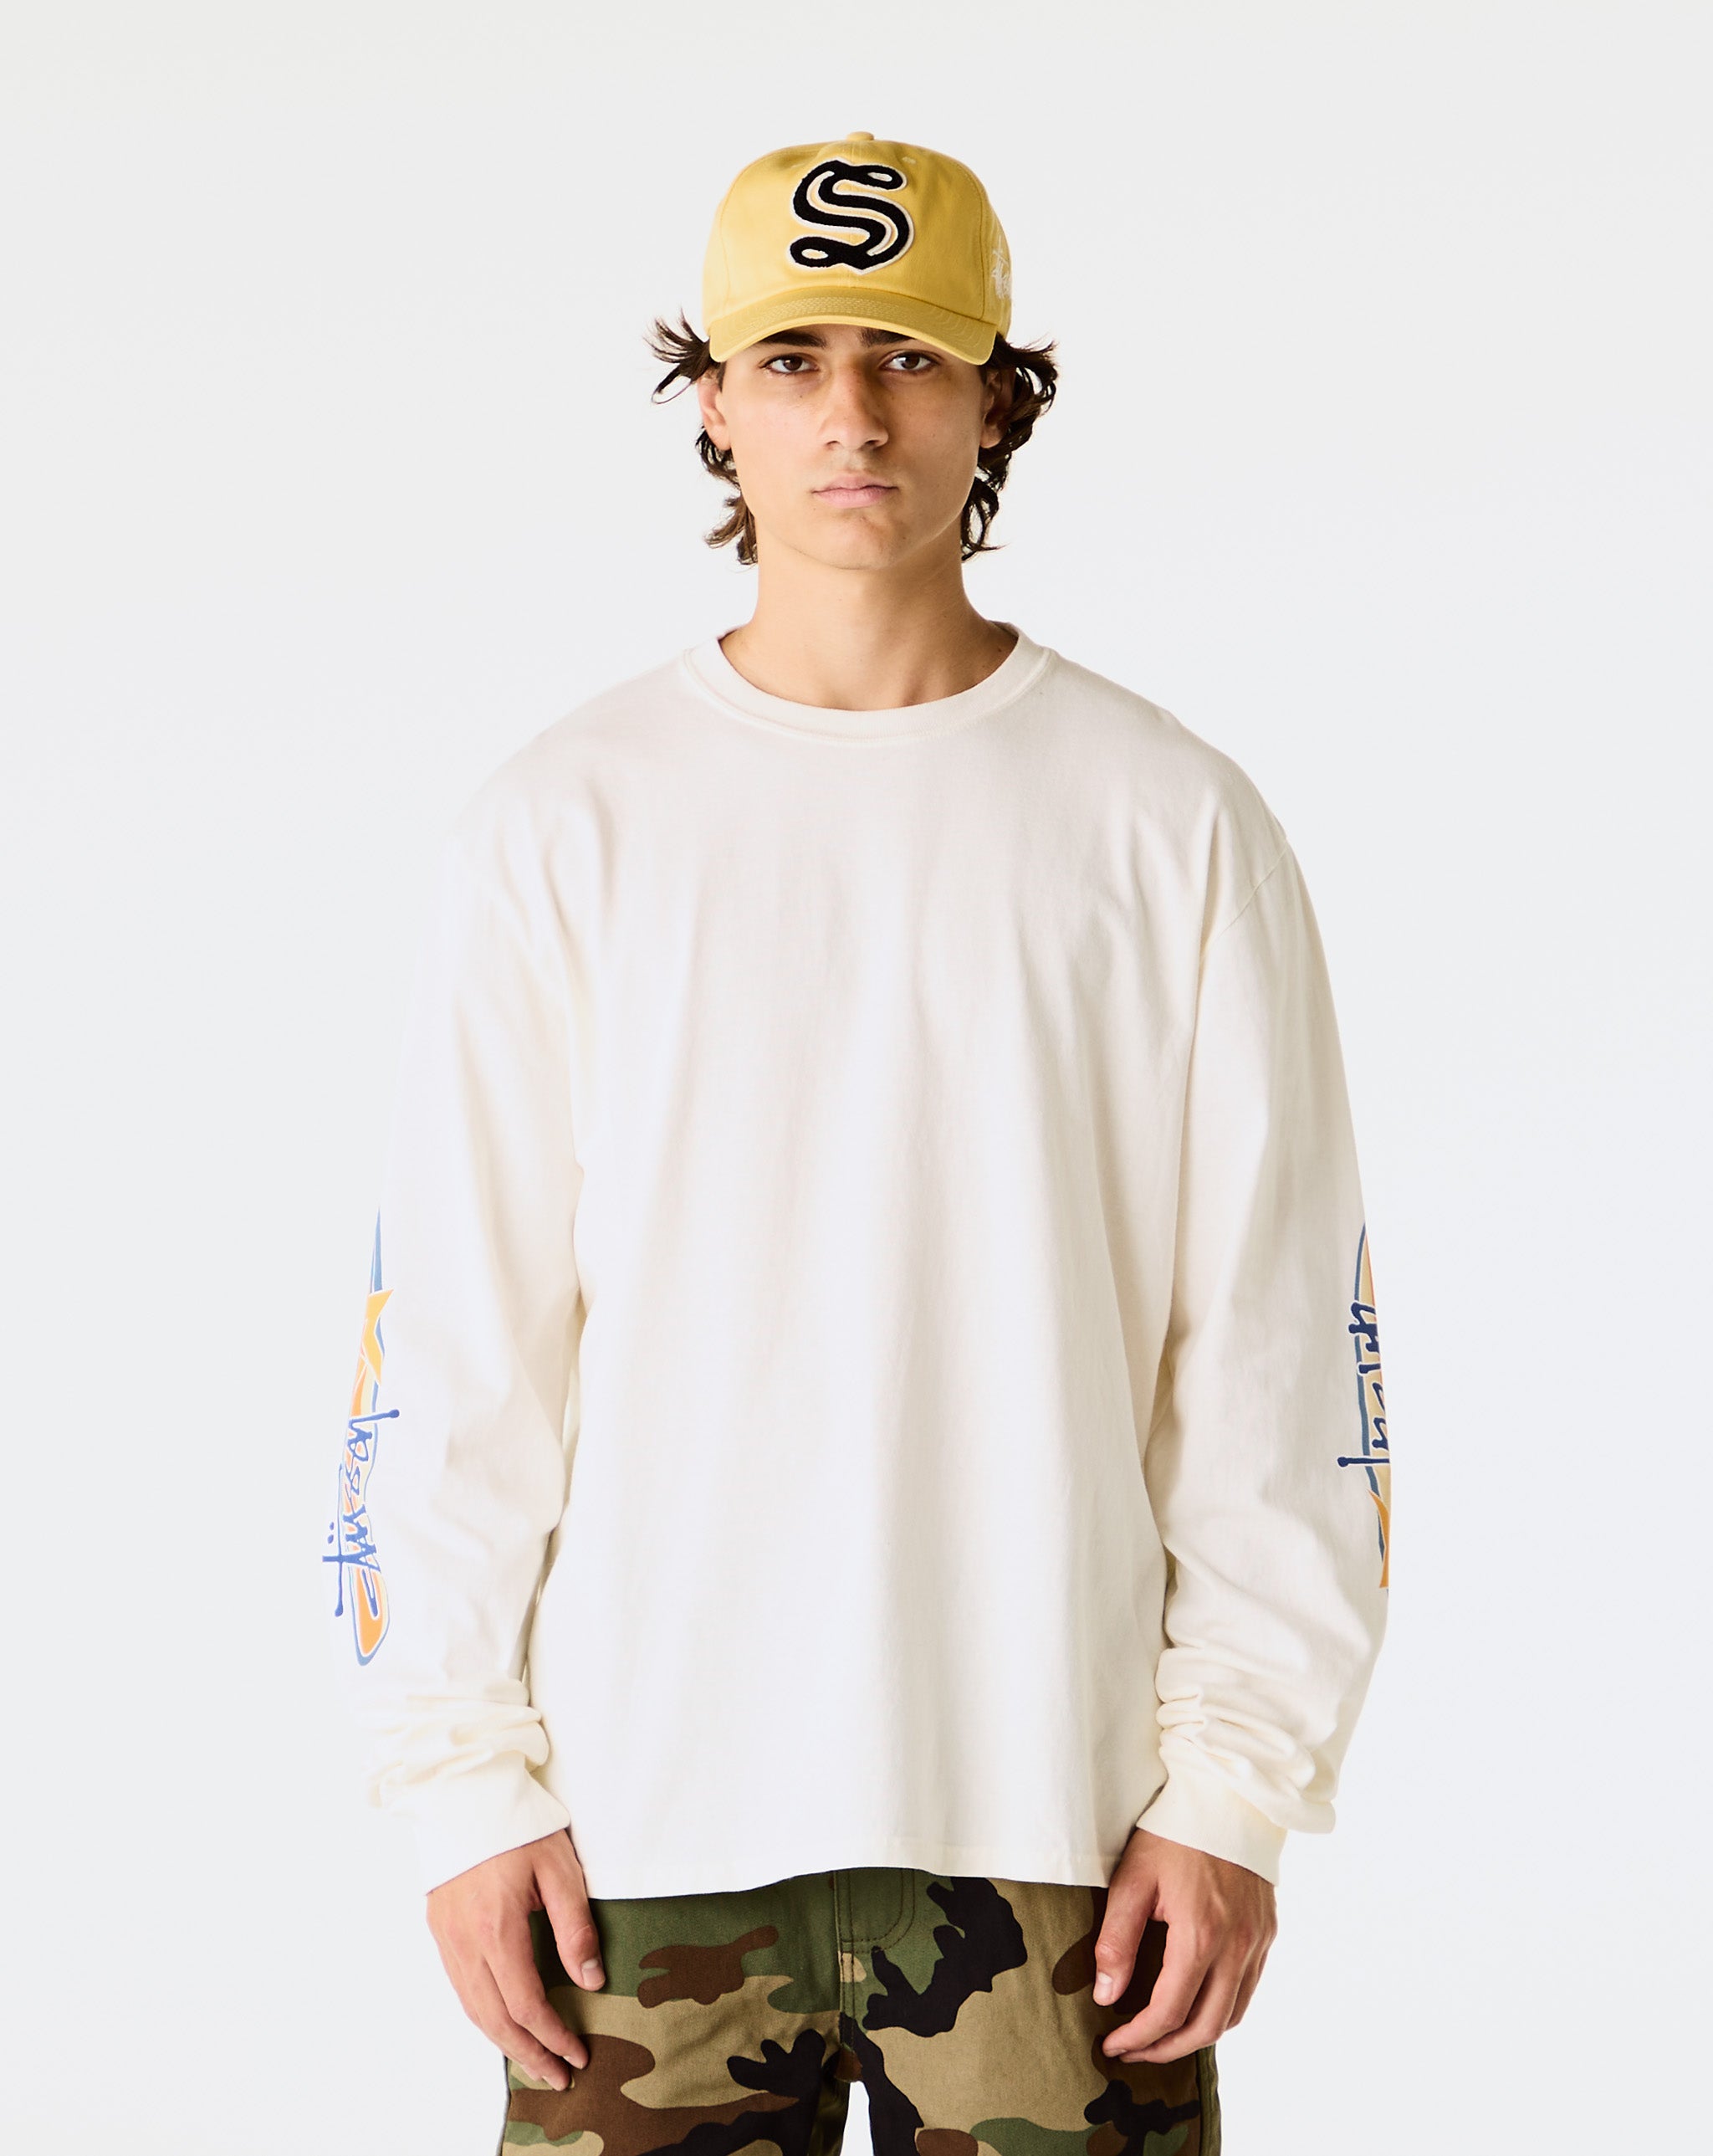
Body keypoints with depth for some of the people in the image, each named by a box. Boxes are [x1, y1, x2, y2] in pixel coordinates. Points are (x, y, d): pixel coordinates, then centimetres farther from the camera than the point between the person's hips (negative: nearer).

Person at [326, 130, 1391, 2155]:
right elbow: (448, 1344, 3)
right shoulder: (563, 826, 3)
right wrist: (465, 1785, -2)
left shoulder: (1173, 821, 2)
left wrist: (1238, 1791, -2)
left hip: (1060, 1815, 0)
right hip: (646, 1814, 0)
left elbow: (1277, 1344, 2)